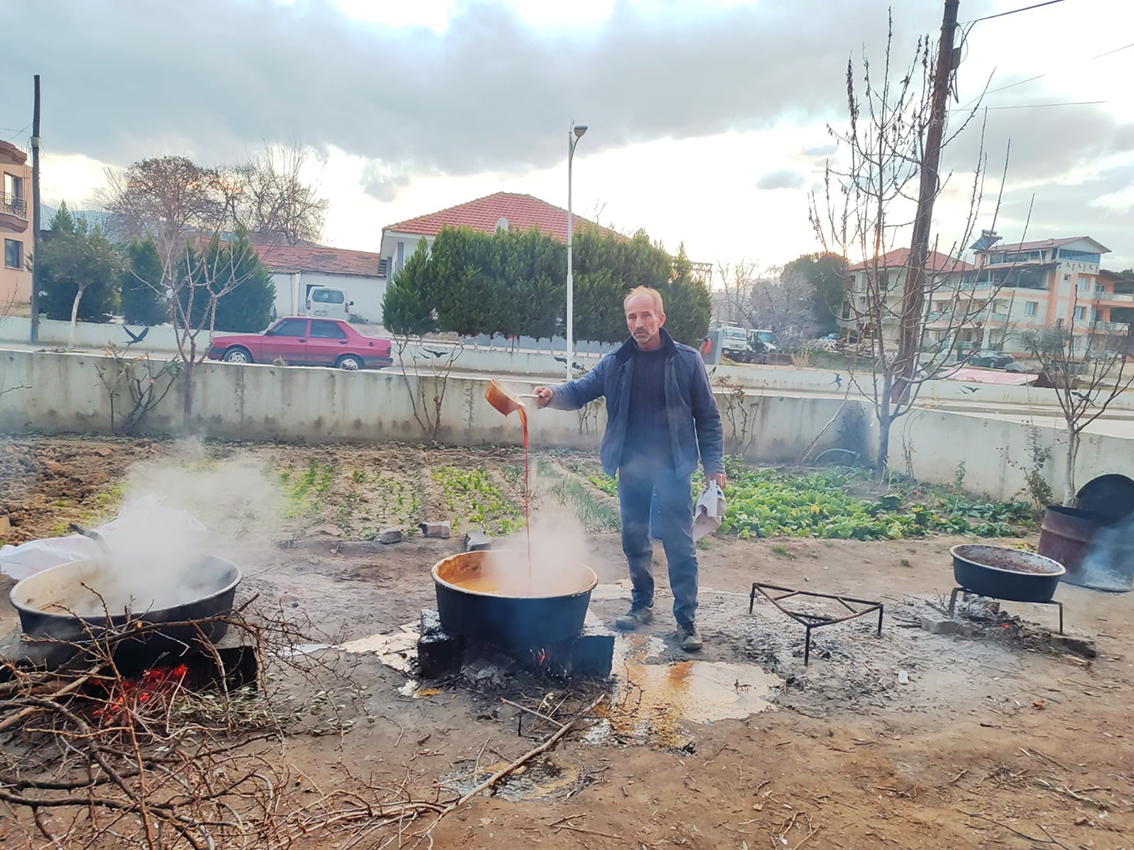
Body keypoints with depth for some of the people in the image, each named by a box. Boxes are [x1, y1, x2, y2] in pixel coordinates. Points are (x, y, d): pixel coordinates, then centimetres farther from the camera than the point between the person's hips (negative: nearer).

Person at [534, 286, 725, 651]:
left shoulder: (687, 361, -3)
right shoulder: (615, 364, 4)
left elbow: (707, 417, 0)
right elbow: (580, 390, -2)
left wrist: (714, 464, -6)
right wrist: (554, 395, -25)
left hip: (673, 467, -3)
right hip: (631, 468, 3)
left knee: (680, 545, -1)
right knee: (635, 540, 13)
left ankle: (686, 618, 10)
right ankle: (642, 604, 30)